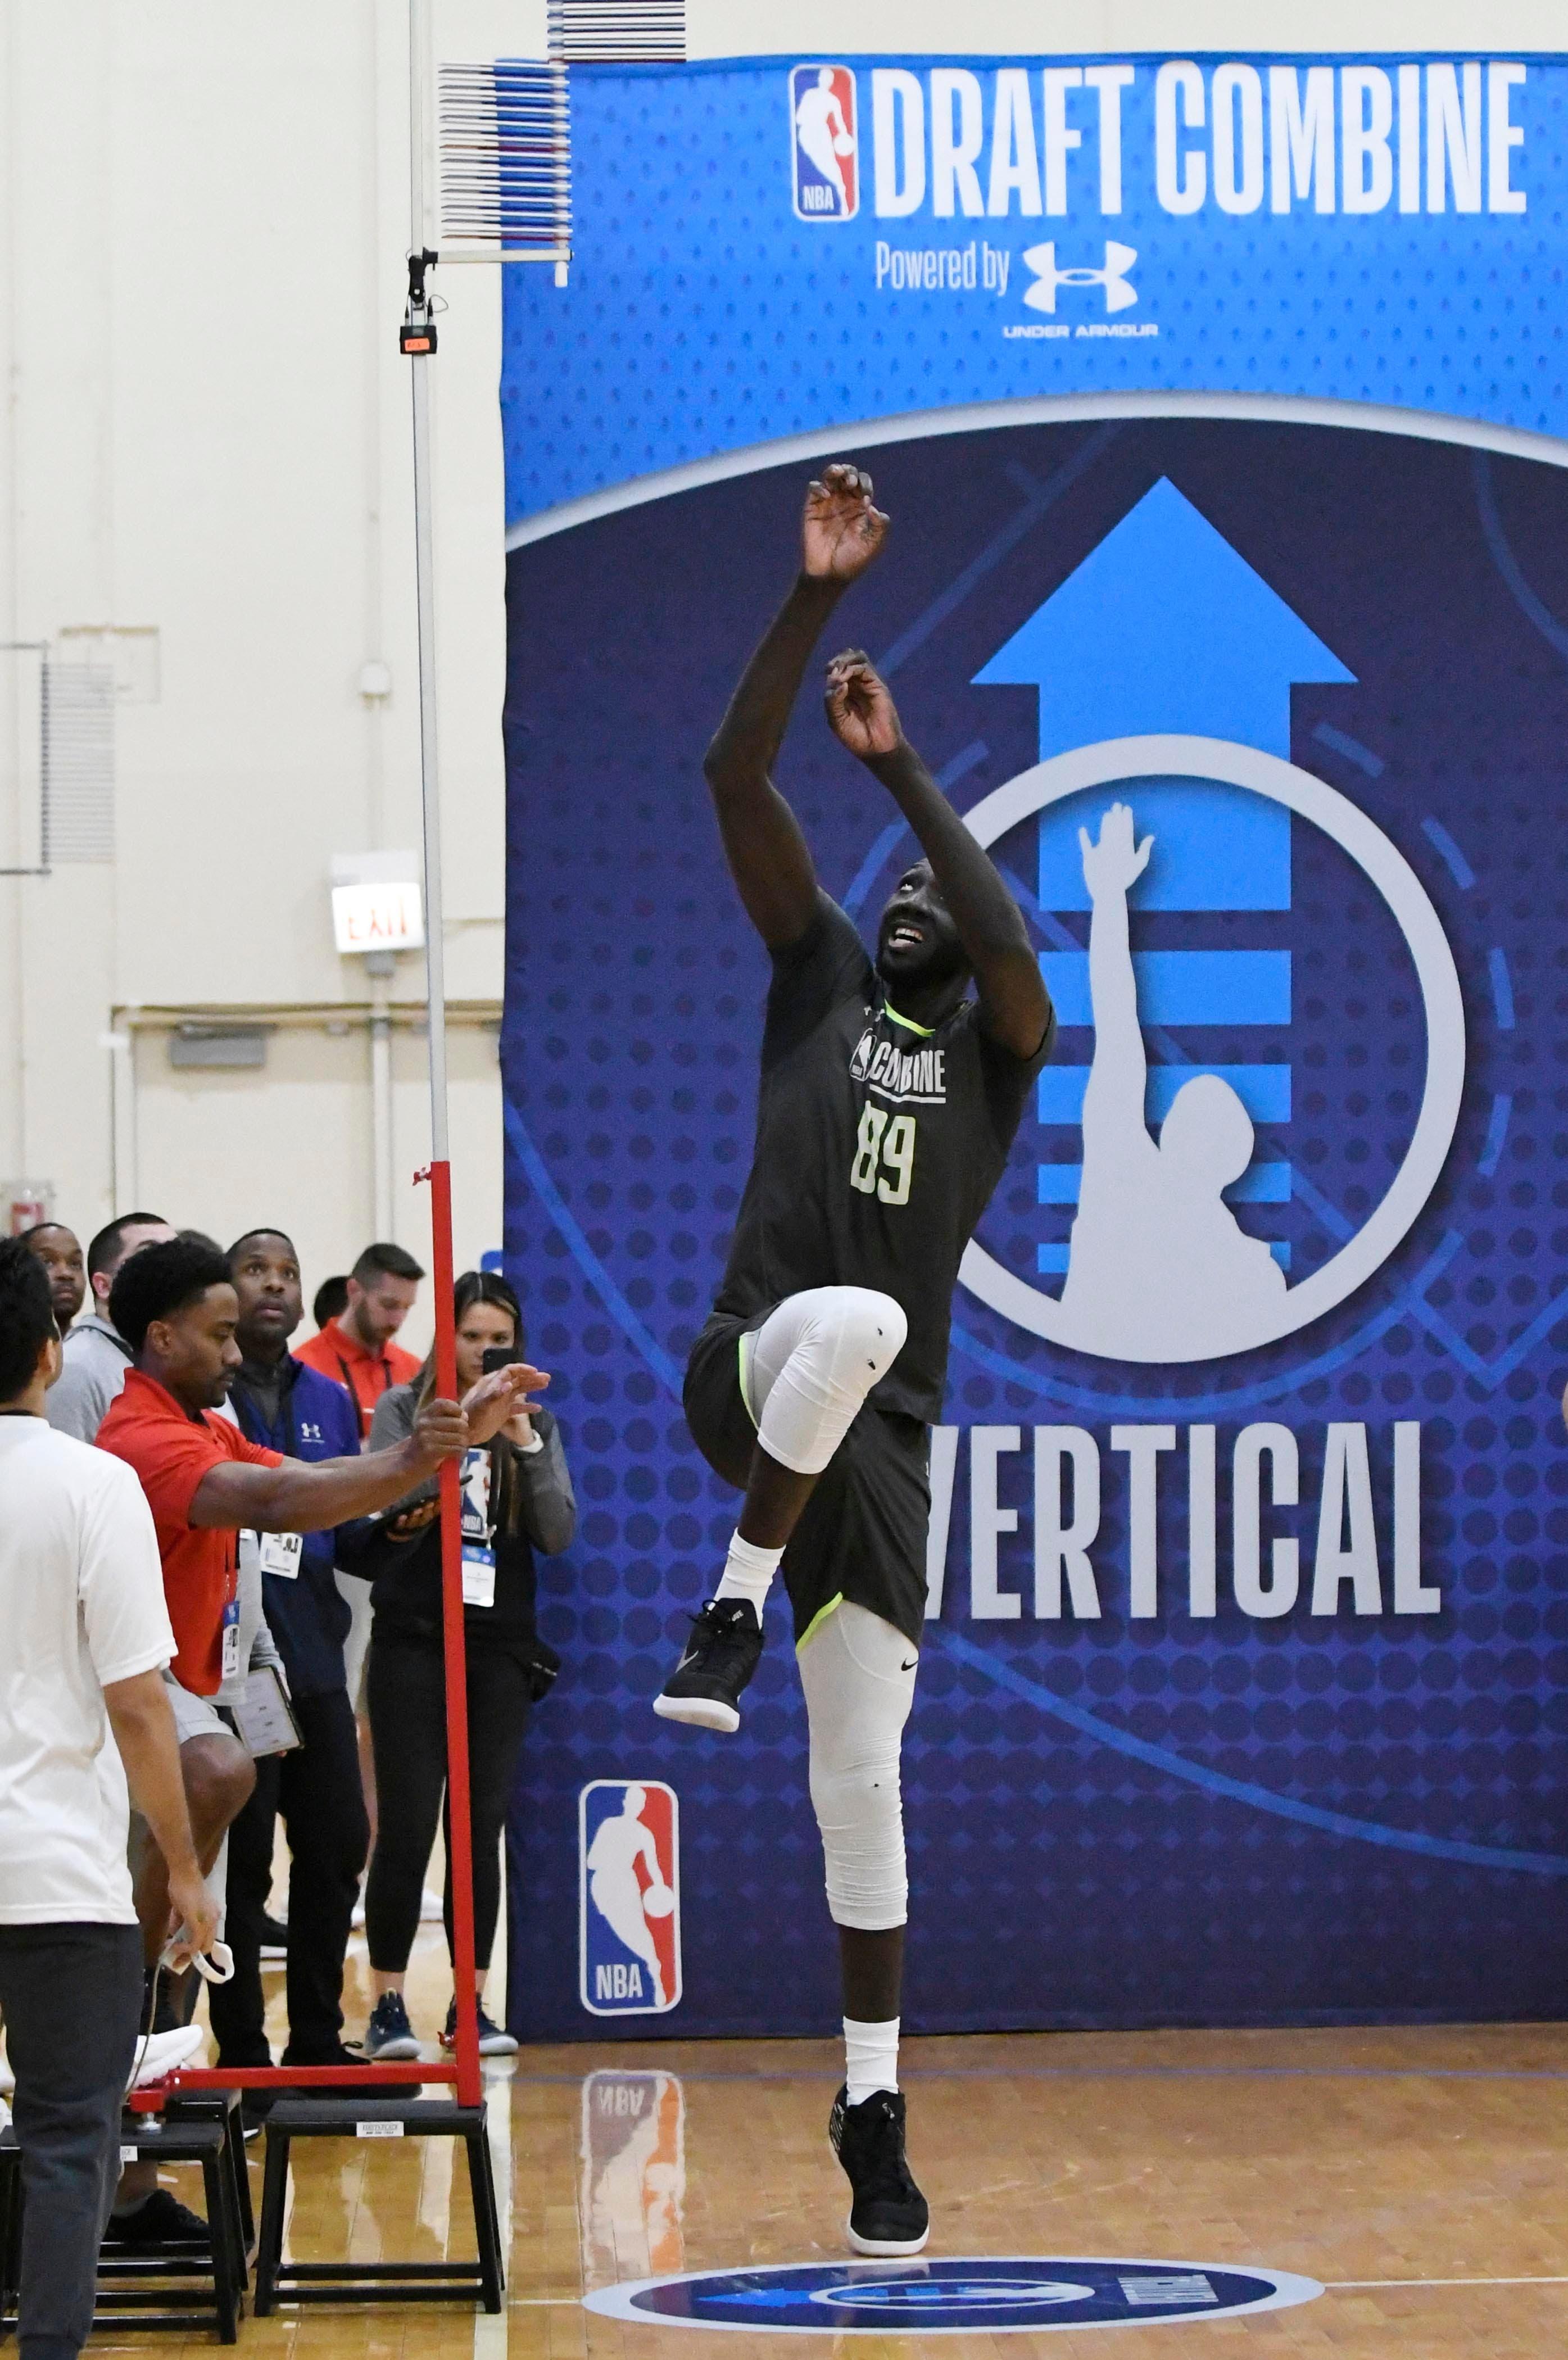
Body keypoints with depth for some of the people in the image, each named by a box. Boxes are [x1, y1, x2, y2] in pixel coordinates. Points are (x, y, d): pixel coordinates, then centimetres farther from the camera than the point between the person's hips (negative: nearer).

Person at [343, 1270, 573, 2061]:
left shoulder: (536, 1426, 9)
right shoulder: (404, 1410, 2)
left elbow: (559, 1535, -1)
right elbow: (378, 1514, -7)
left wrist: (524, 1444, -12)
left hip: (500, 1647, 3)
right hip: (412, 1642, -3)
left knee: (482, 1827, 4)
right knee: (407, 1827, -6)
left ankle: (470, 2005, 11)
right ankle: (387, 2005, 1)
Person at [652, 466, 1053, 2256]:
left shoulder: (999, 1050, 12)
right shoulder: (819, 977, 14)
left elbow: (1005, 938, -12)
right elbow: (734, 776, 3)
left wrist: (901, 767, -9)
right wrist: (816, 595, -5)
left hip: (880, 1439, 1)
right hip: (751, 1375, -1)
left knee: (866, 1789, 0)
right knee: (849, 1317, -39)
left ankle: (873, 2111, 11)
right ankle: (733, 1612, -24)